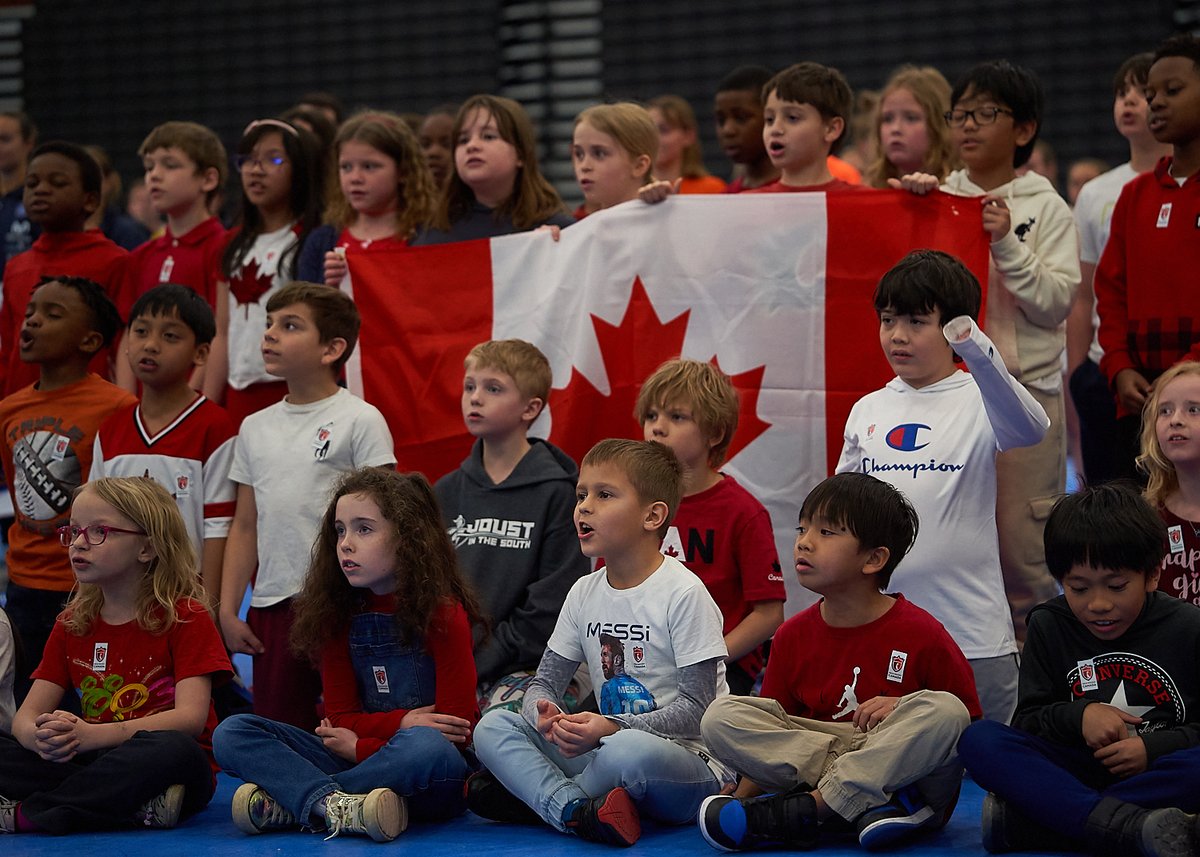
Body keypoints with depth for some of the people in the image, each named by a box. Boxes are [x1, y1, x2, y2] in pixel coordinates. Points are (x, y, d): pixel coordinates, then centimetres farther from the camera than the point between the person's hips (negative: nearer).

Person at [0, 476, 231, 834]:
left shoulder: (186, 618, -3)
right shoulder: (72, 624, 13)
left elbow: (190, 717, -16)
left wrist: (90, 735, -29)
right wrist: (42, 737, -22)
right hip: (94, 763, 4)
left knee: (174, 750, -39)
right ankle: (138, 809, -28)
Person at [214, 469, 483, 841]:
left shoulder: (443, 612, -6)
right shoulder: (339, 613, 7)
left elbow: (456, 727, -9)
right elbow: (341, 718, 6)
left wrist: (359, 746, -7)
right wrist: (402, 722, -14)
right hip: (359, 752, 5)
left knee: (426, 748, -42)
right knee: (232, 733, -11)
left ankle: (289, 803, -29)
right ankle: (336, 807, -36)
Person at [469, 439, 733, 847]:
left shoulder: (683, 594, -11)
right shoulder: (585, 593, 10)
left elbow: (696, 709, -14)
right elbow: (544, 683, 11)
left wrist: (613, 727, -28)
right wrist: (543, 711, -15)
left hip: (687, 757, -7)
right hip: (606, 744, 7)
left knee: (629, 750, -41)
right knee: (492, 727, -10)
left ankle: (533, 790, -15)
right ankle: (578, 809, -31)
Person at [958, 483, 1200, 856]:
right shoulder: (1049, 627, 8)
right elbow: (1027, 722, 7)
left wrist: (1153, 748, -16)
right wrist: (1078, 715, -12)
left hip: (1156, 774, -2)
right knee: (978, 740, -22)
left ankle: (1022, 821, -37)